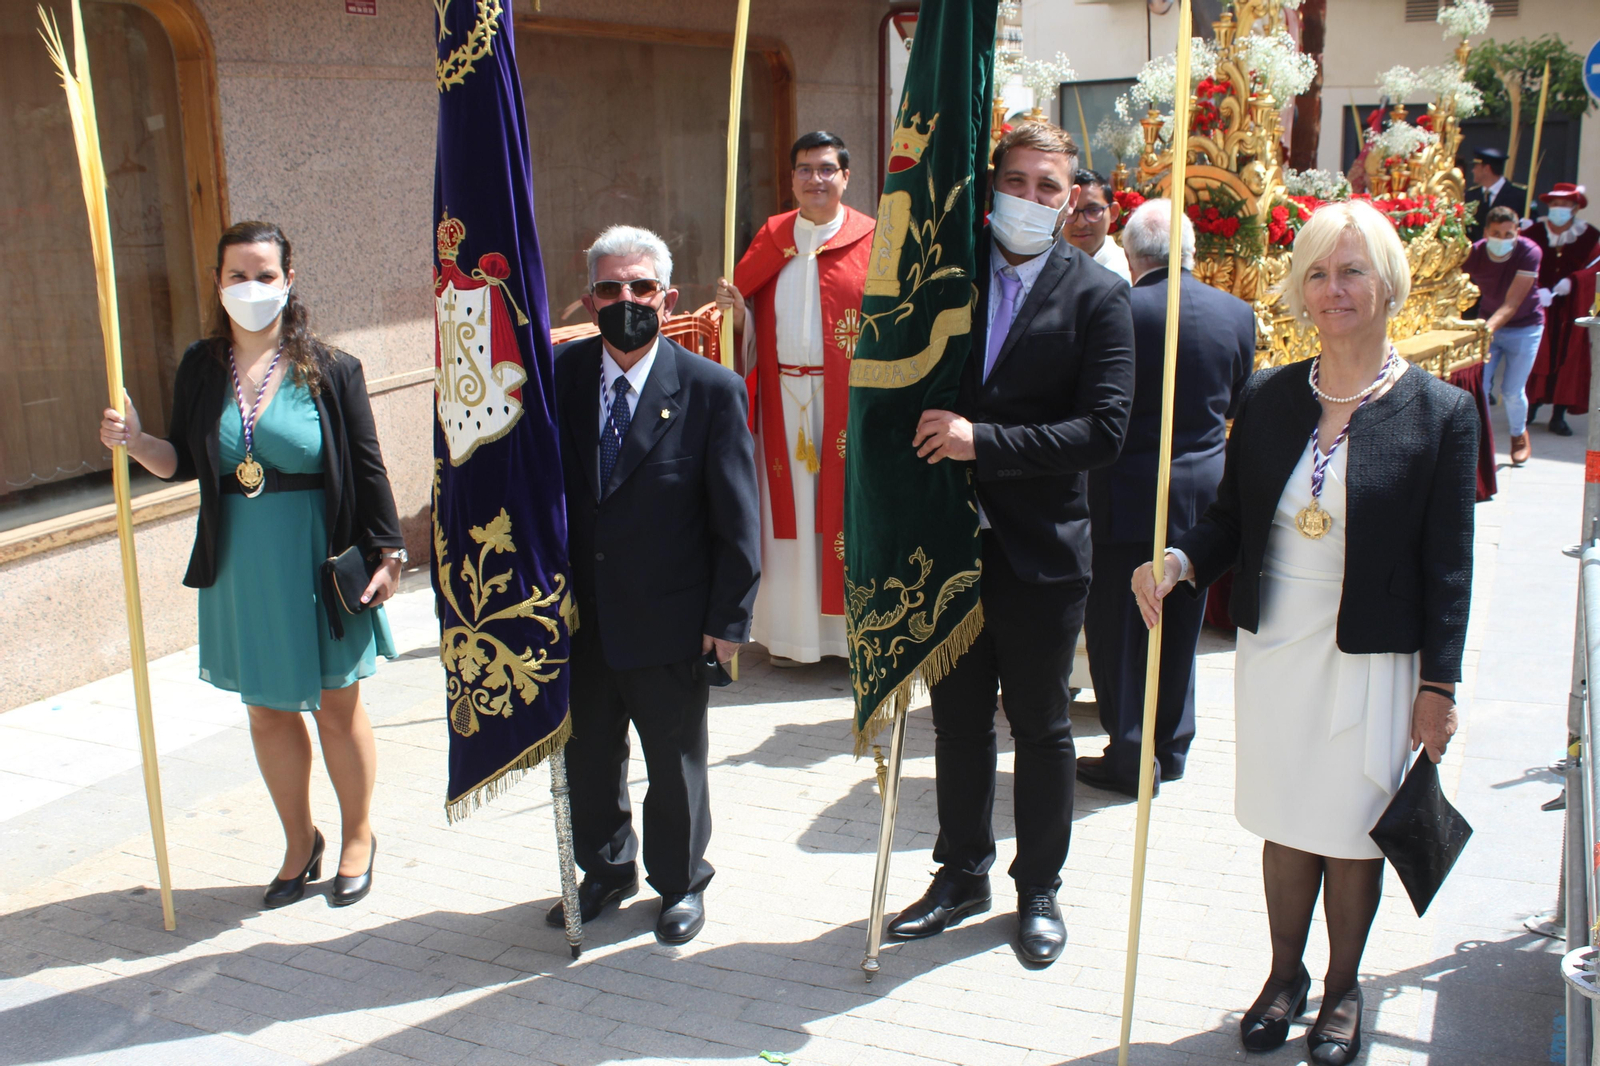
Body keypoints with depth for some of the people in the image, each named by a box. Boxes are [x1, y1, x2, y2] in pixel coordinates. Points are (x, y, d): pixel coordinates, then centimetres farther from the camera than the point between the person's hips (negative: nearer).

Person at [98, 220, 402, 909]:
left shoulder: (330, 370, -6)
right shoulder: (201, 368, 3)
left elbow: (367, 468, -5)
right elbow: (180, 463, 8)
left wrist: (387, 552, -7)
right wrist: (133, 440, -11)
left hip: (320, 562, -3)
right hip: (241, 566, 3)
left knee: (337, 706, 9)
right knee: (268, 712, 13)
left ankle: (358, 838, 30)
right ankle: (299, 845, 32)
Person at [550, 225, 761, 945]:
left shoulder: (711, 390, -12)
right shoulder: (559, 376, -2)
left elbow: (738, 521, -10)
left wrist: (727, 621, -10)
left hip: (670, 626, -3)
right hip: (578, 621, 4)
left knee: (675, 763, 15)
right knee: (587, 758, 20)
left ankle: (681, 883, 39)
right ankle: (604, 872, 45)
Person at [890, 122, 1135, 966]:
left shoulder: (1096, 294, -7)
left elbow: (1104, 430, -15)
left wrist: (984, 440, -23)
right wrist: (928, 438, -7)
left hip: (1041, 548, -3)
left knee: (1041, 727, 11)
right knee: (958, 720, 15)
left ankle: (1039, 889, 29)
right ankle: (962, 873, 34)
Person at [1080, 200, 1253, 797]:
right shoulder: (1237, 313, -2)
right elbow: (1239, 403, 10)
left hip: (1129, 494, -5)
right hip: (1205, 489, 5)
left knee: (1120, 630, 8)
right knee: (1179, 627, 18)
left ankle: (1130, 758, 15)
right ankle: (1171, 747, 30)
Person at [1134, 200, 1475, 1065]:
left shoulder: (1440, 412, -6)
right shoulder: (1266, 398, 2)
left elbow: (1447, 565, -5)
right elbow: (1230, 519, 7)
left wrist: (1439, 684, -5)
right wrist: (1180, 561, -14)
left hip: (1373, 662, -2)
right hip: (1275, 650, 3)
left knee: (1351, 831, 10)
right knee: (1286, 824, 14)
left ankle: (1342, 989, 32)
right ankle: (1285, 973, 35)